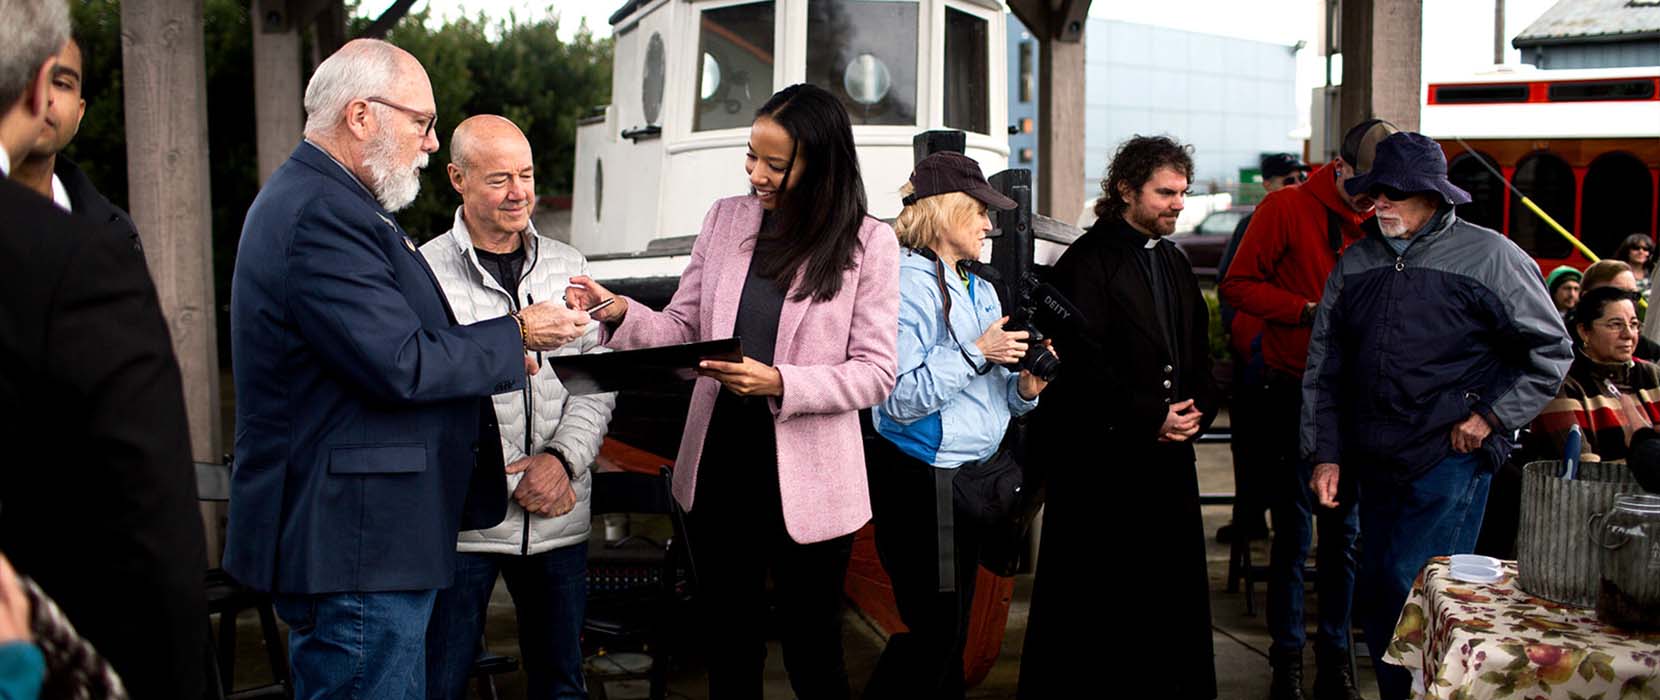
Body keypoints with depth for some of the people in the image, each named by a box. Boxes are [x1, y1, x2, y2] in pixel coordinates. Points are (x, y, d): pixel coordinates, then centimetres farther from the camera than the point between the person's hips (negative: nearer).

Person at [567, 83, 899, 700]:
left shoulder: (869, 242, -5)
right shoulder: (726, 219, 5)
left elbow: (876, 372, -8)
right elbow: (684, 329, 7)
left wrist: (778, 382, -21)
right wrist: (622, 313, -12)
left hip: (806, 482, -3)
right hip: (719, 469, 3)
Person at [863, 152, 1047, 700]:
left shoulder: (981, 290, 14)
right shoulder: (907, 283, -12)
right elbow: (900, 398, -21)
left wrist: (1024, 387, -3)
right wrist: (977, 353, -19)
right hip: (920, 483, -8)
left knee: (953, 629, 15)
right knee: (933, 628, -5)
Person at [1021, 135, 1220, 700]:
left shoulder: (1175, 263, 18)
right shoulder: (1087, 262, -8)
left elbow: (1197, 353, 22)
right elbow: (1082, 366, -15)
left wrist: (1197, 410, 3)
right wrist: (1149, 418, -14)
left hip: (1168, 457, 8)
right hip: (1099, 460, -7)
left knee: (1174, 588, 11)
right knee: (1091, 605, -1)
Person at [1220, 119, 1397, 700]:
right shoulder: (1285, 208, -4)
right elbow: (1237, 285, -5)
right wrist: (1307, 311, -16)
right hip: (1295, 391, -3)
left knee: (1344, 532, 8)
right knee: (1293, 532, 1)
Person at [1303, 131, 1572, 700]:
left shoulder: (1488, 257, -5)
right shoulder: (1356, 263, 8)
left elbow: (1551, 350, 2)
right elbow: (1323, 366, 11)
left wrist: (1492, 416, -6)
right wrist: (1325, 453, 5)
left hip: (1452, 461, -5)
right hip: (1375, 462, 5)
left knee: (1414, 594, -11)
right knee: (1377, 597, 11)